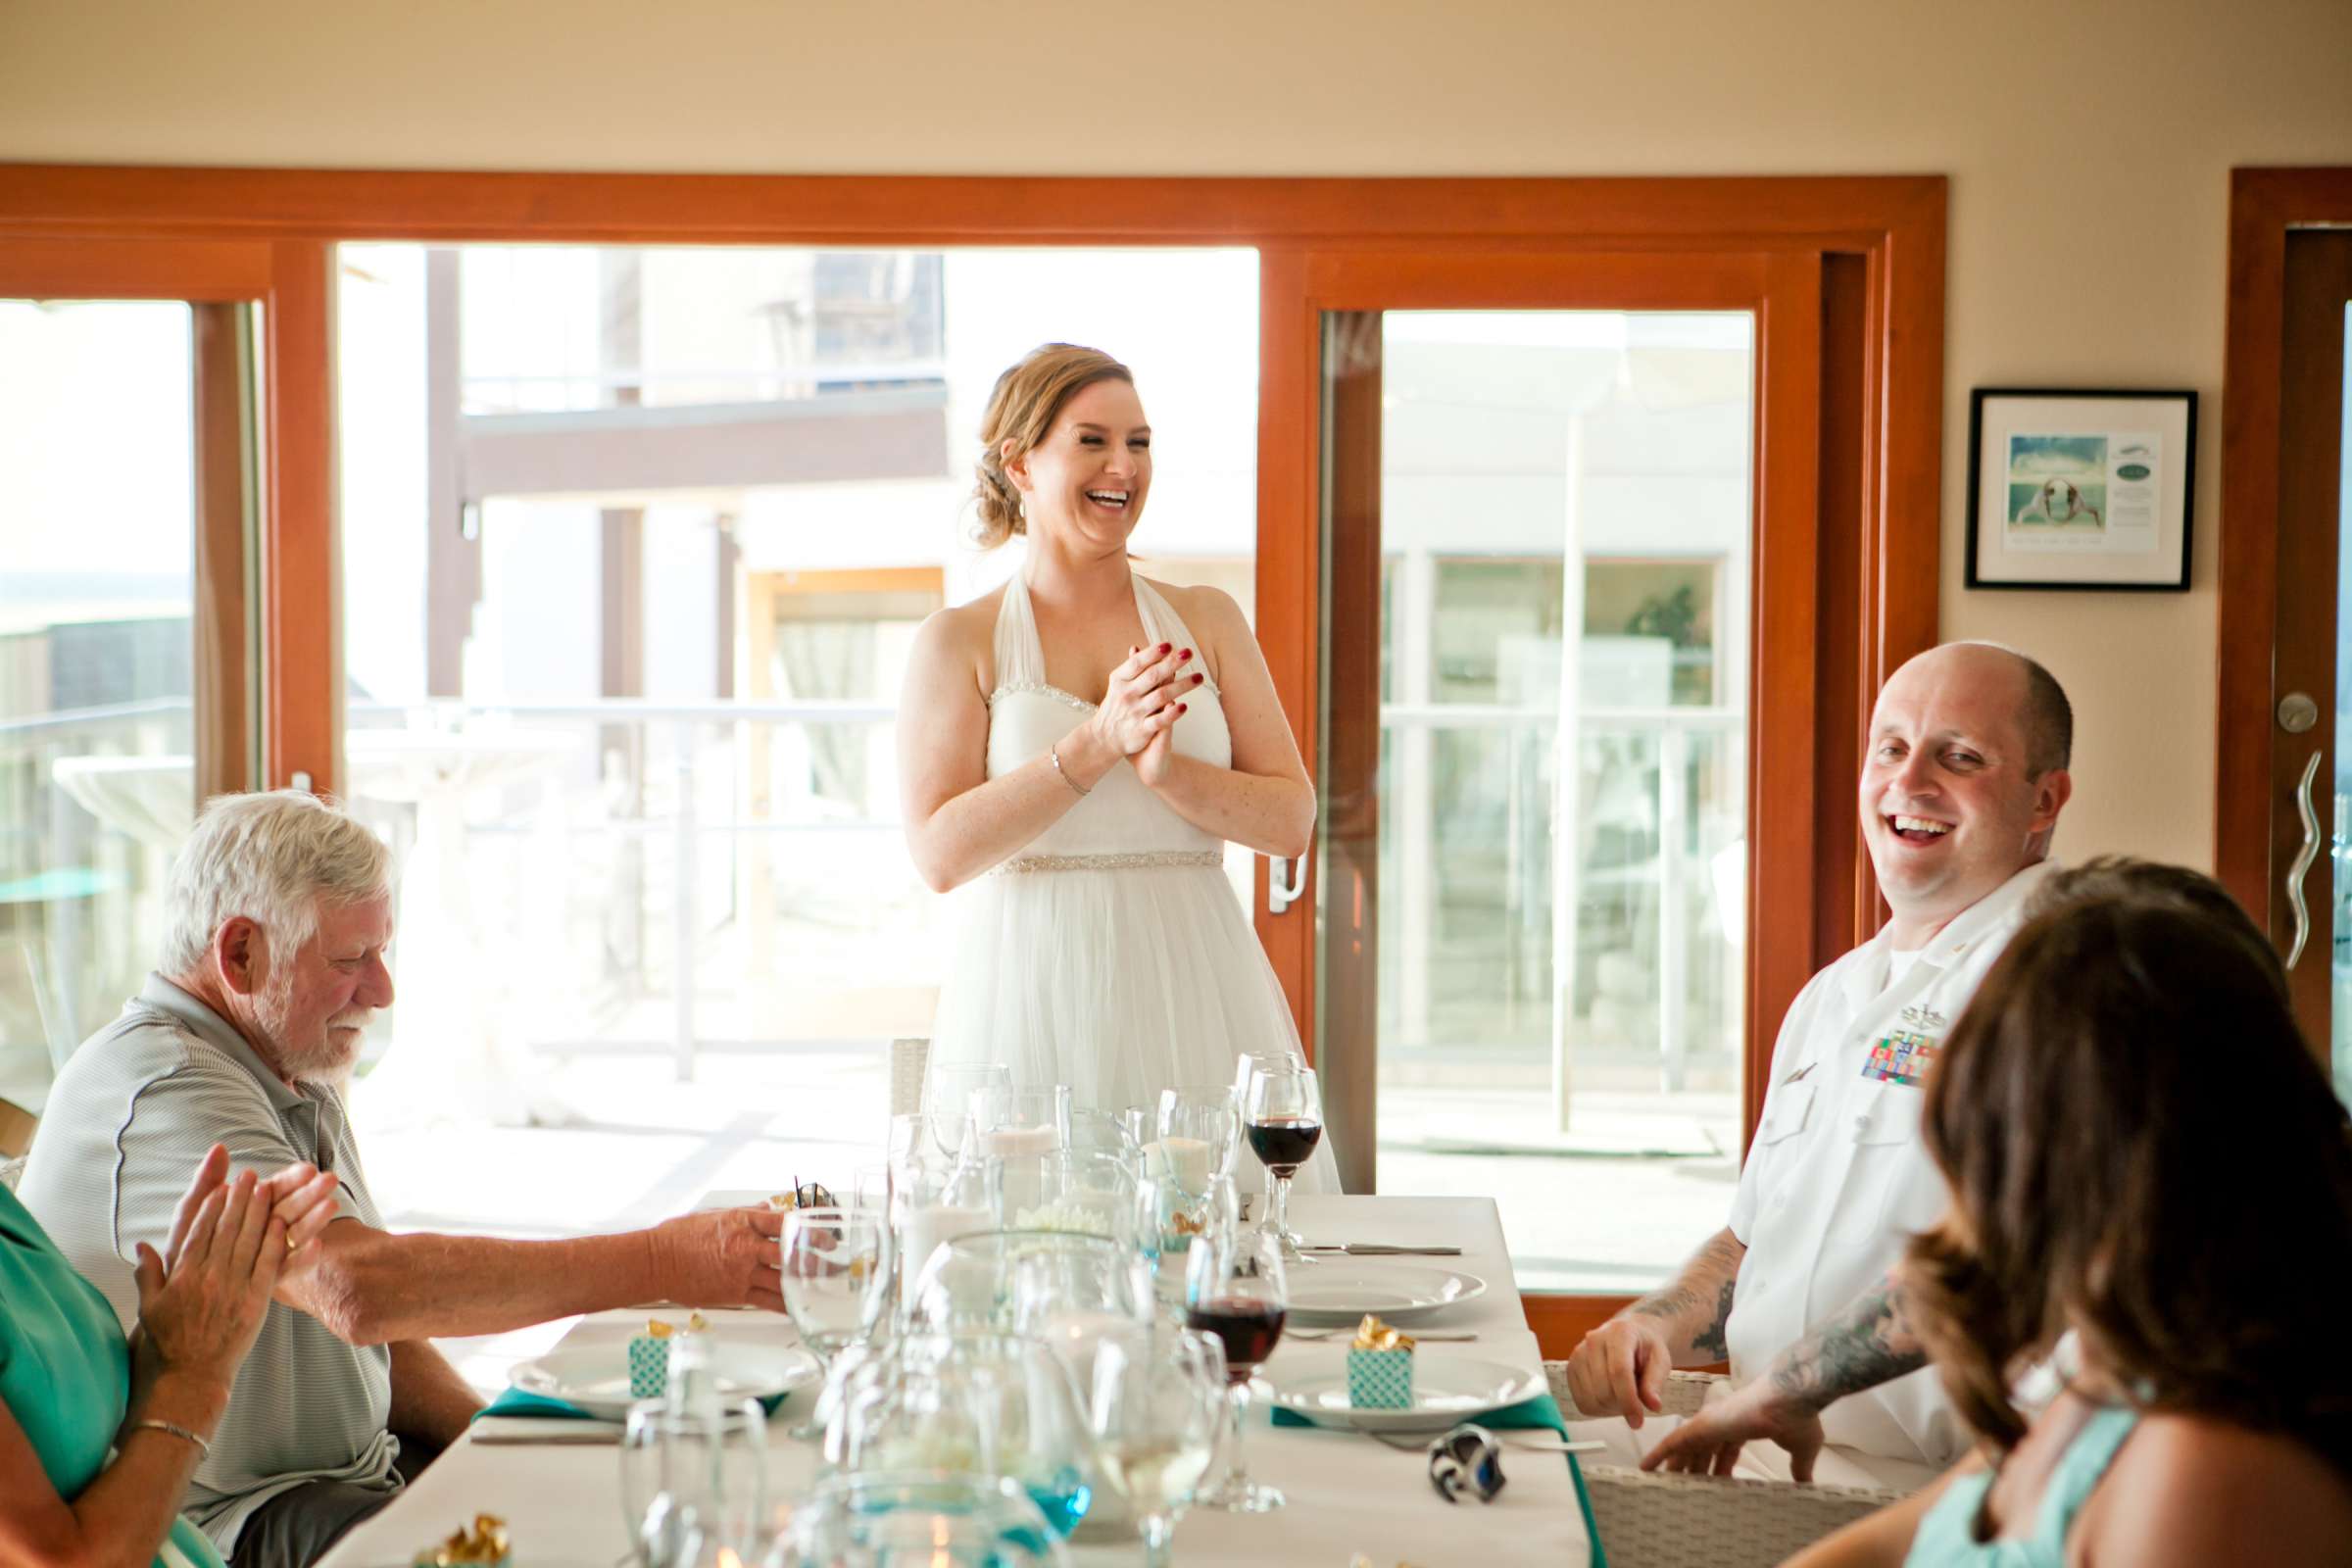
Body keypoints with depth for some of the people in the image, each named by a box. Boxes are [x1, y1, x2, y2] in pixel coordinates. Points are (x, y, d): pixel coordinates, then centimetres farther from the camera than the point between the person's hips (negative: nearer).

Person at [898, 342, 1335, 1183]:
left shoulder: (1207, 622, 10)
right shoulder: (958, 641, 4)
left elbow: (1292, 822, 3)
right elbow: (940, 852, -8)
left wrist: (1167, 768, -14)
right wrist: (1098, 744, -15)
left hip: (1193, 987, 2)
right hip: (1033, 988, -2)